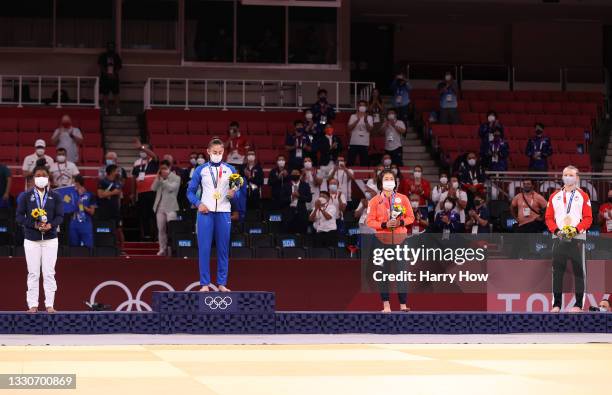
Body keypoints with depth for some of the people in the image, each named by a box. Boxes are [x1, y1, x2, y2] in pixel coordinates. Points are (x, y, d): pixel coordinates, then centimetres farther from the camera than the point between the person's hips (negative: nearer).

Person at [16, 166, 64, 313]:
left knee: (49, 273, -2)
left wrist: (50, 225, -20)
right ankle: (33, 305, 5)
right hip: (31, 239, 0)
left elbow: (60, 216, 0)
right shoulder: (25, 197, 4)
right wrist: (34, 225, -17)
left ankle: (49, 304, 1)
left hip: (50, 239, 0)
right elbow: (19, 217, -2)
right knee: (33, 273, 1)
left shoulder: (55, 197, 6)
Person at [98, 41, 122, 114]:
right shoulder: (102, 56, 3)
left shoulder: (116, 56, 9)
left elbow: (119, 66, 9)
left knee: (116, 94, -3)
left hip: (114, 77, 1)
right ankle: (106, 109, 5)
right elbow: (100, 66, -2)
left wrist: (115, 73, -7)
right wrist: (107, 73, -12)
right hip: (105, 77, -1)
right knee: (105, 94, 0)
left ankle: (117, 109, -2)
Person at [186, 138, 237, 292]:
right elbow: (191, 191, 8)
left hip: (224, 212, 1)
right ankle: (205, 283, 1)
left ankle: (222, 283, 9)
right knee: (204, 249, -3)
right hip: (205, 212, -1)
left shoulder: (230, 170, 9)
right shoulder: (201, 170, 7)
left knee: (223, 249, 3)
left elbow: (237, 191, 9)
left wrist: (233, 194, -13)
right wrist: (198, 203, -8)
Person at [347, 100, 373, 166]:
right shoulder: (353, 116, 4)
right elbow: (349, 128, -7)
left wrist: (366, 121, -21)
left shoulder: (369, 117, 6)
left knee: (364, 163, 2)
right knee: (350, 163, -1)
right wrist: (357, 120, -18)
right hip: (354, 143, 0)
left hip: (364, 144, 1)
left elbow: (370, 130, -5)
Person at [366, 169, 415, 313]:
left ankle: (403, 304, 3)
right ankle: (386, 304, 0)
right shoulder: (374, 201, 3)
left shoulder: (403, 199, 8)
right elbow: (370, 221, 0)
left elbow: (410, 217, 9)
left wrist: (401, 222, -11)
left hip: (400, 238, 1)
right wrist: (384, 225, -15)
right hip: (383, 239, -1)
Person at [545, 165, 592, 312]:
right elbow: (549, 217, 10)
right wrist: (556, 230, -6)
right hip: (558, 238, 3)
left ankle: (578, 304, 0)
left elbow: (588, 218, -1)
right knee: (557, 271, 1)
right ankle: (556, 303, 6)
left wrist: (576, 229, -15)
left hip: (577, 238, -3)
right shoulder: (554, 196, 13)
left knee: (579, 270, -4)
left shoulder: (583, 196, 5)